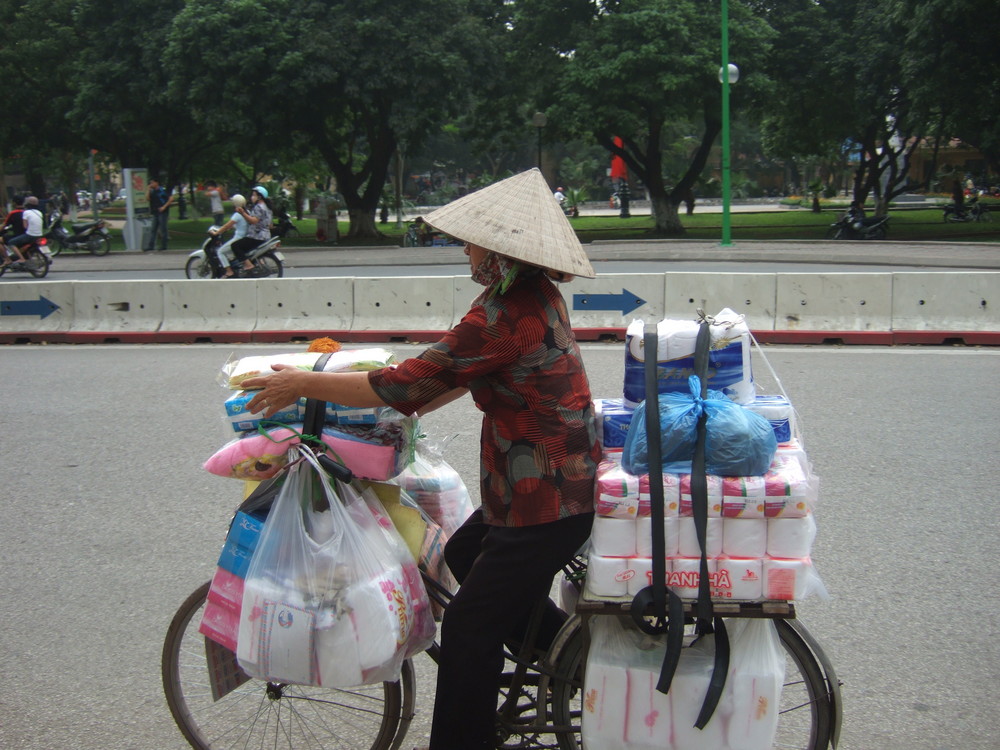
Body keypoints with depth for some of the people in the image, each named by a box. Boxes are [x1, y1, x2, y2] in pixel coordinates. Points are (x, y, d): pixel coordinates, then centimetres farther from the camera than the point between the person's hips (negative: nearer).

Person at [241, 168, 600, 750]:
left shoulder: (506, 317, -25)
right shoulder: (537, 295, 6)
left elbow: (404, 383, -22)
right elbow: (464, 371, 18)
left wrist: (303, 384, -11)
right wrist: (403, 412, 16)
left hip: (545, 506, -10)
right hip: (565, 483, 10)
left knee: (470, 628, 1)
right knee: (465, 556, 27)